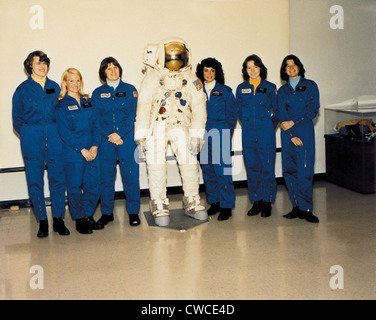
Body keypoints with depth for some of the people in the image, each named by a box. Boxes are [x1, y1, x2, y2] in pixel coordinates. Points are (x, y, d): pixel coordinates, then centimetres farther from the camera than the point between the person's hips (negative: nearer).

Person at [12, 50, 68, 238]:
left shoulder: (55, 87, 9)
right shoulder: (22, 90, 3)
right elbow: (17, 120, 8)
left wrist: (57, 134, 6)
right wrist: (29, 136, 1)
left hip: (54, 139, 2)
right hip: (32, 141, -2)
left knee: (58, 179, 1)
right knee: (35, 182, 1)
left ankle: (58, 219, 11)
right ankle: (42, 221, 12)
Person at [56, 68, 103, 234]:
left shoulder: (88, 101, 12)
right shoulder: (62, 105, -2)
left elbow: (96, 125, 9)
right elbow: (64, 132, -9)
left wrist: (95, 146, -5)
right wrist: (82, 150, -13)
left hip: (92, 151, 4)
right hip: (72, 153, -4)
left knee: (94, 186, 5)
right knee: (75, 187, 2)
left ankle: (88, 217, 22)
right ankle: (79, 220, 16)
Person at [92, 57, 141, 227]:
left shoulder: (130, 90, 8)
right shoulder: (97, 93, 11)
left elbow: (132, 115, 0)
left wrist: (119, 134, -11)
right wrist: (109, 135, -10)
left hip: (127, 139, -1)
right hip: (105, 140, 1)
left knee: (130, 176, -2)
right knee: (106, 177, 3)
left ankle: (133, 212, 10)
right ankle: (106, 213, 16)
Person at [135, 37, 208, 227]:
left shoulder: (190, 78, 1)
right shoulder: (153, 77, -6)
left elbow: (198, 106, -1)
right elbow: (143, 106, -10)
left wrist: (196, 135, -9)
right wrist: (141, 135, -17)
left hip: (180, 125, 2)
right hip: (156, 126, -2)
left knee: (190, 161, -5)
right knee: (156, 165, -9)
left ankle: (192, 203, 12)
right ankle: (159, 207, 4)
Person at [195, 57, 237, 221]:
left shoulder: (225, 91, 4)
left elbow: (232, 115, 5)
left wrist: (226, 133, -2)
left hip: (220, 136, -3)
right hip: (203, 137, 3)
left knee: (222, 170, -7)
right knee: (207, 170, 7)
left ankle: (226, 206, 0)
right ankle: (214, 202, 19)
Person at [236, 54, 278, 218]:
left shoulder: (270, 87, 4)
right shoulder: (241, 88, 9)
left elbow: (276, 110, 9)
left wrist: (270, 127, 4)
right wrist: (247, 124, 8)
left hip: (266, 132, -2)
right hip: (248, 133, 2)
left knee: (267, 167, -2)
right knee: (251, 167, 5)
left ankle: (267, 203, 8)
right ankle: (256, 201, 15)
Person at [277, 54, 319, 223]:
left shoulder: (310, 86, 7)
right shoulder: (282, 90, 14)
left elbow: (313, 110, -3)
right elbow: (282, 115, 5)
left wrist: (293, 122, -11)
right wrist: (292, 135, -8)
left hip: (305, 132, -3)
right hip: (287, 134, 3)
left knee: (304, 171, -9)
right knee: (289, 171, 0)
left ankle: (305, 209, -1)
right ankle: (297, 207, 9)